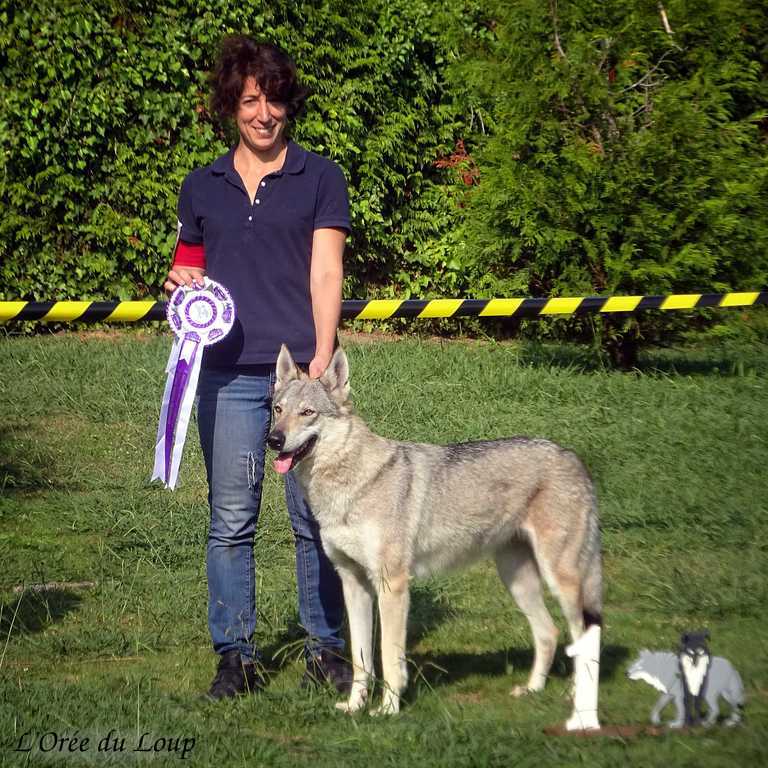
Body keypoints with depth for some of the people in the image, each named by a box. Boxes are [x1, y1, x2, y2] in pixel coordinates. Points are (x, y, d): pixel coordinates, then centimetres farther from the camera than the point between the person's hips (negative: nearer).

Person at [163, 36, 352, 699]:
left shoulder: (319, 178, 7)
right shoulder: (201, 188, 15)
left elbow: (325, 273, 0)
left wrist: (322, 358, -10)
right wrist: (182, 284, 0)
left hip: (302, 369, -2)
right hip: (228, 374, 2)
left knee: (316, 518, 0)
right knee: (230, 520, 1)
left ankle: (326, 648, 10)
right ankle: (236, 654, 8)